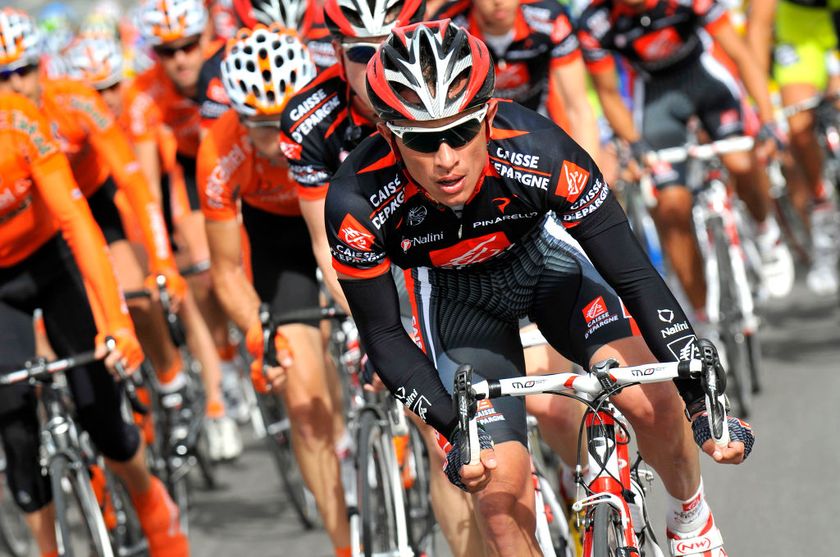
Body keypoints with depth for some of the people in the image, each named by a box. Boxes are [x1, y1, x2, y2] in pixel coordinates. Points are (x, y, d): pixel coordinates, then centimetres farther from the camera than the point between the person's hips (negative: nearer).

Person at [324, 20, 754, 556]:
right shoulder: (357, 204, -33)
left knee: (653, 404, -19)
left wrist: (704, 392, -30)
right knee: (499, 484, -17)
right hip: (457, 294, 0)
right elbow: (384, 336, -18)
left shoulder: (538, 150, -35)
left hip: (542, 256, 0)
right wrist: (453, 427, -29)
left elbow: (635, 276, -26)